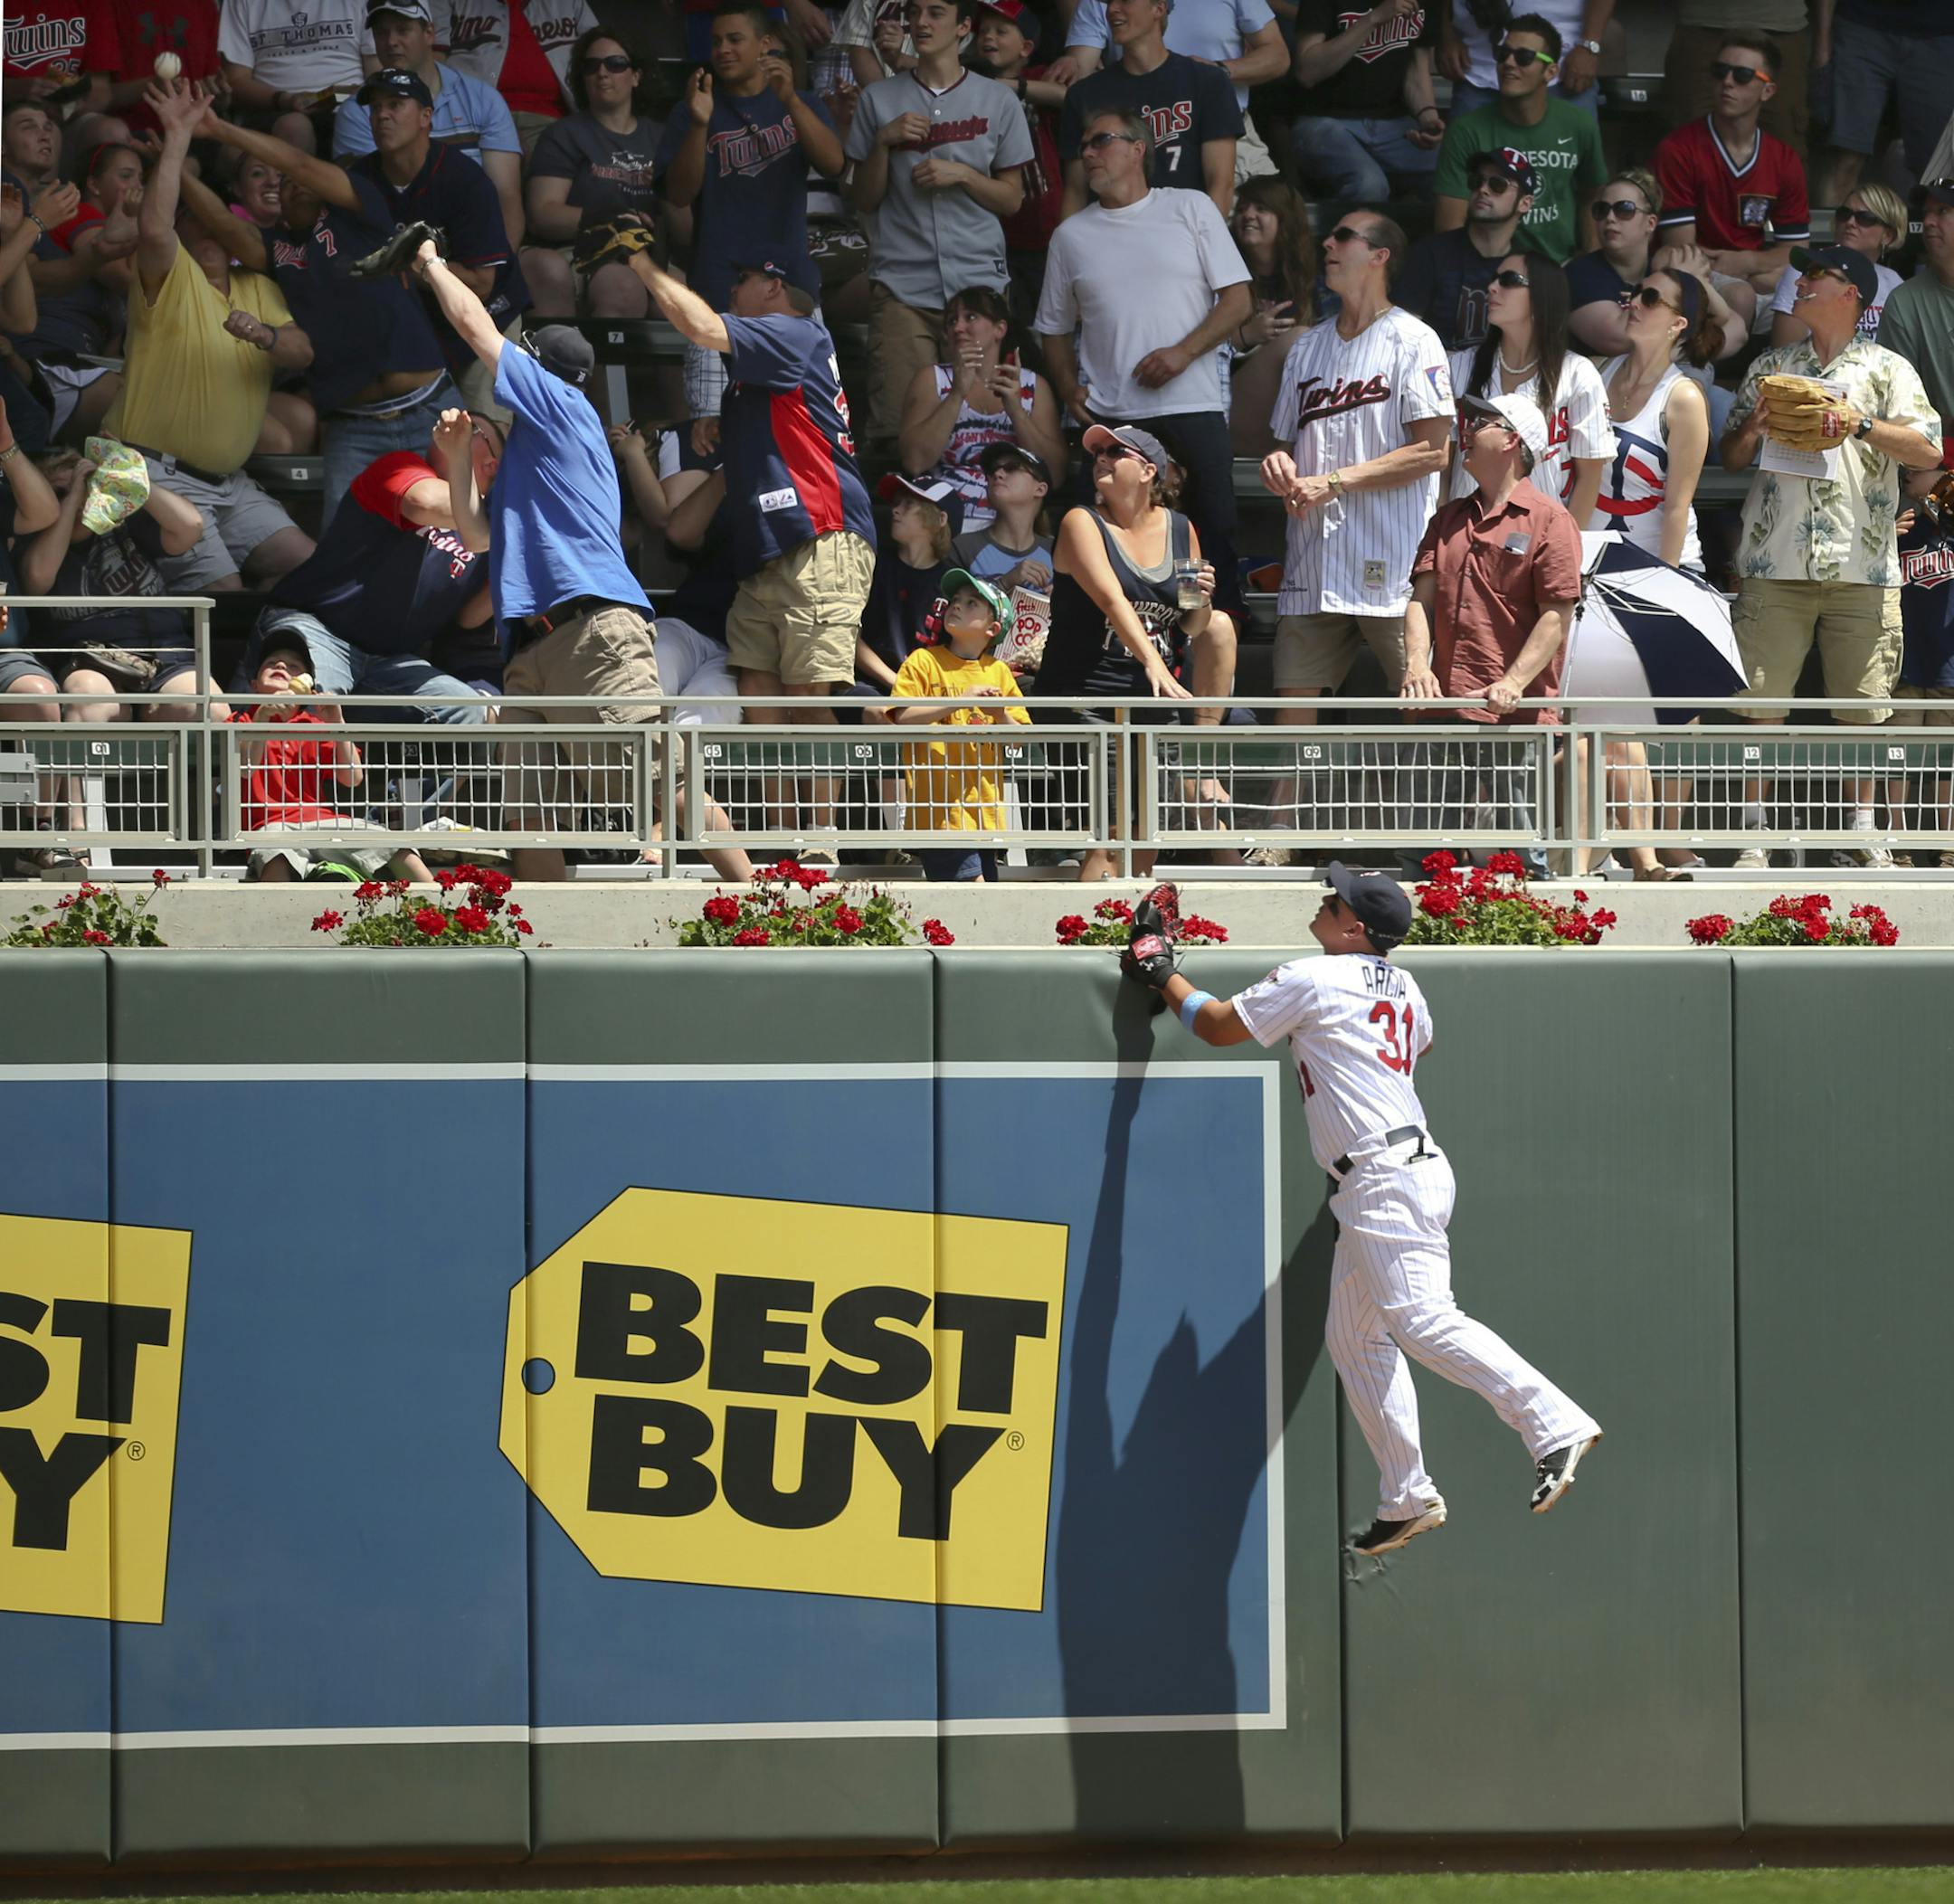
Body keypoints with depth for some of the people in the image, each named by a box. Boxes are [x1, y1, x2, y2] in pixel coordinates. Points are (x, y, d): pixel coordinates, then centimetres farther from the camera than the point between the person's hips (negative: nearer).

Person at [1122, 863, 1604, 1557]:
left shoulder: (1310, 982, -8)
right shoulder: (1402, 988, 17)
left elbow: (1217, 1026, 3)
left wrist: (1163, 976, 19)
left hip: (1390, 1181, -10)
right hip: (1378, 1189, 10)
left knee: (1423, 1318, -22)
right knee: (1353, 1336, 14)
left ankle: (1555, 1425, -33)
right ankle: (1405, 1499, 14)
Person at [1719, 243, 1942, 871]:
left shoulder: (1888, 370, 7)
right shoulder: (1770, 369, 17)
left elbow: (1928, 450, -4)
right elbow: (1731, 458, 18)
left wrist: (1861, 424, -15)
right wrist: (1753, 427, -3)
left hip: (1861, 566, -2)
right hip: (1775, 563, 2)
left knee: (1860, 708, 2)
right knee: (1762, 703, -4)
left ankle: (1864, 835, 12)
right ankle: (1754, 835, 1)